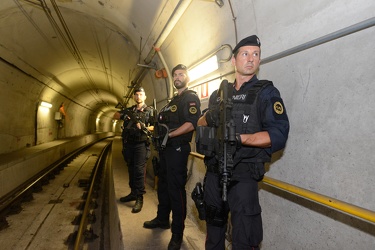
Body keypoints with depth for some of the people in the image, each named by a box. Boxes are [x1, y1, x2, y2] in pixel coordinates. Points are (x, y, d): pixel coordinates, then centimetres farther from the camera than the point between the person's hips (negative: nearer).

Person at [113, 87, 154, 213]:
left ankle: (139, 198, -1)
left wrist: (144, 127, -21)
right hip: (128, 144, 6)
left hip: (141, 144, -5)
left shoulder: (150, 110, 0)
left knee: (139, 170, -8)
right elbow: (115, 116, 14)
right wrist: (123, 116, -7)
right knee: (131, 170, 14)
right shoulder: (129, 110, 14)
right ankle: (133, 193, 27)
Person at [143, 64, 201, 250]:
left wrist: (170, 134, -24)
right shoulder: (174, 100, 21)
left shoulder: (191, 98, -7)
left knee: (176, 189, -4)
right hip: (166, 148, 10)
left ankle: (177, 233, 9)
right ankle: (162, 219, 37)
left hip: (177, 149, -9)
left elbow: (191, 124, -21)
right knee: (163, 185, 19)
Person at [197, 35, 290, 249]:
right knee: (214, 230, 23)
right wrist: (205, 122, -5)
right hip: (214, 173, 5)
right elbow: (202, 122, 18)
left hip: (243, 176, -5)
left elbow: (279, 136, -15)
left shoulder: (266, 93, -5)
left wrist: (239, 138, -25)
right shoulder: (219, 94, 10)